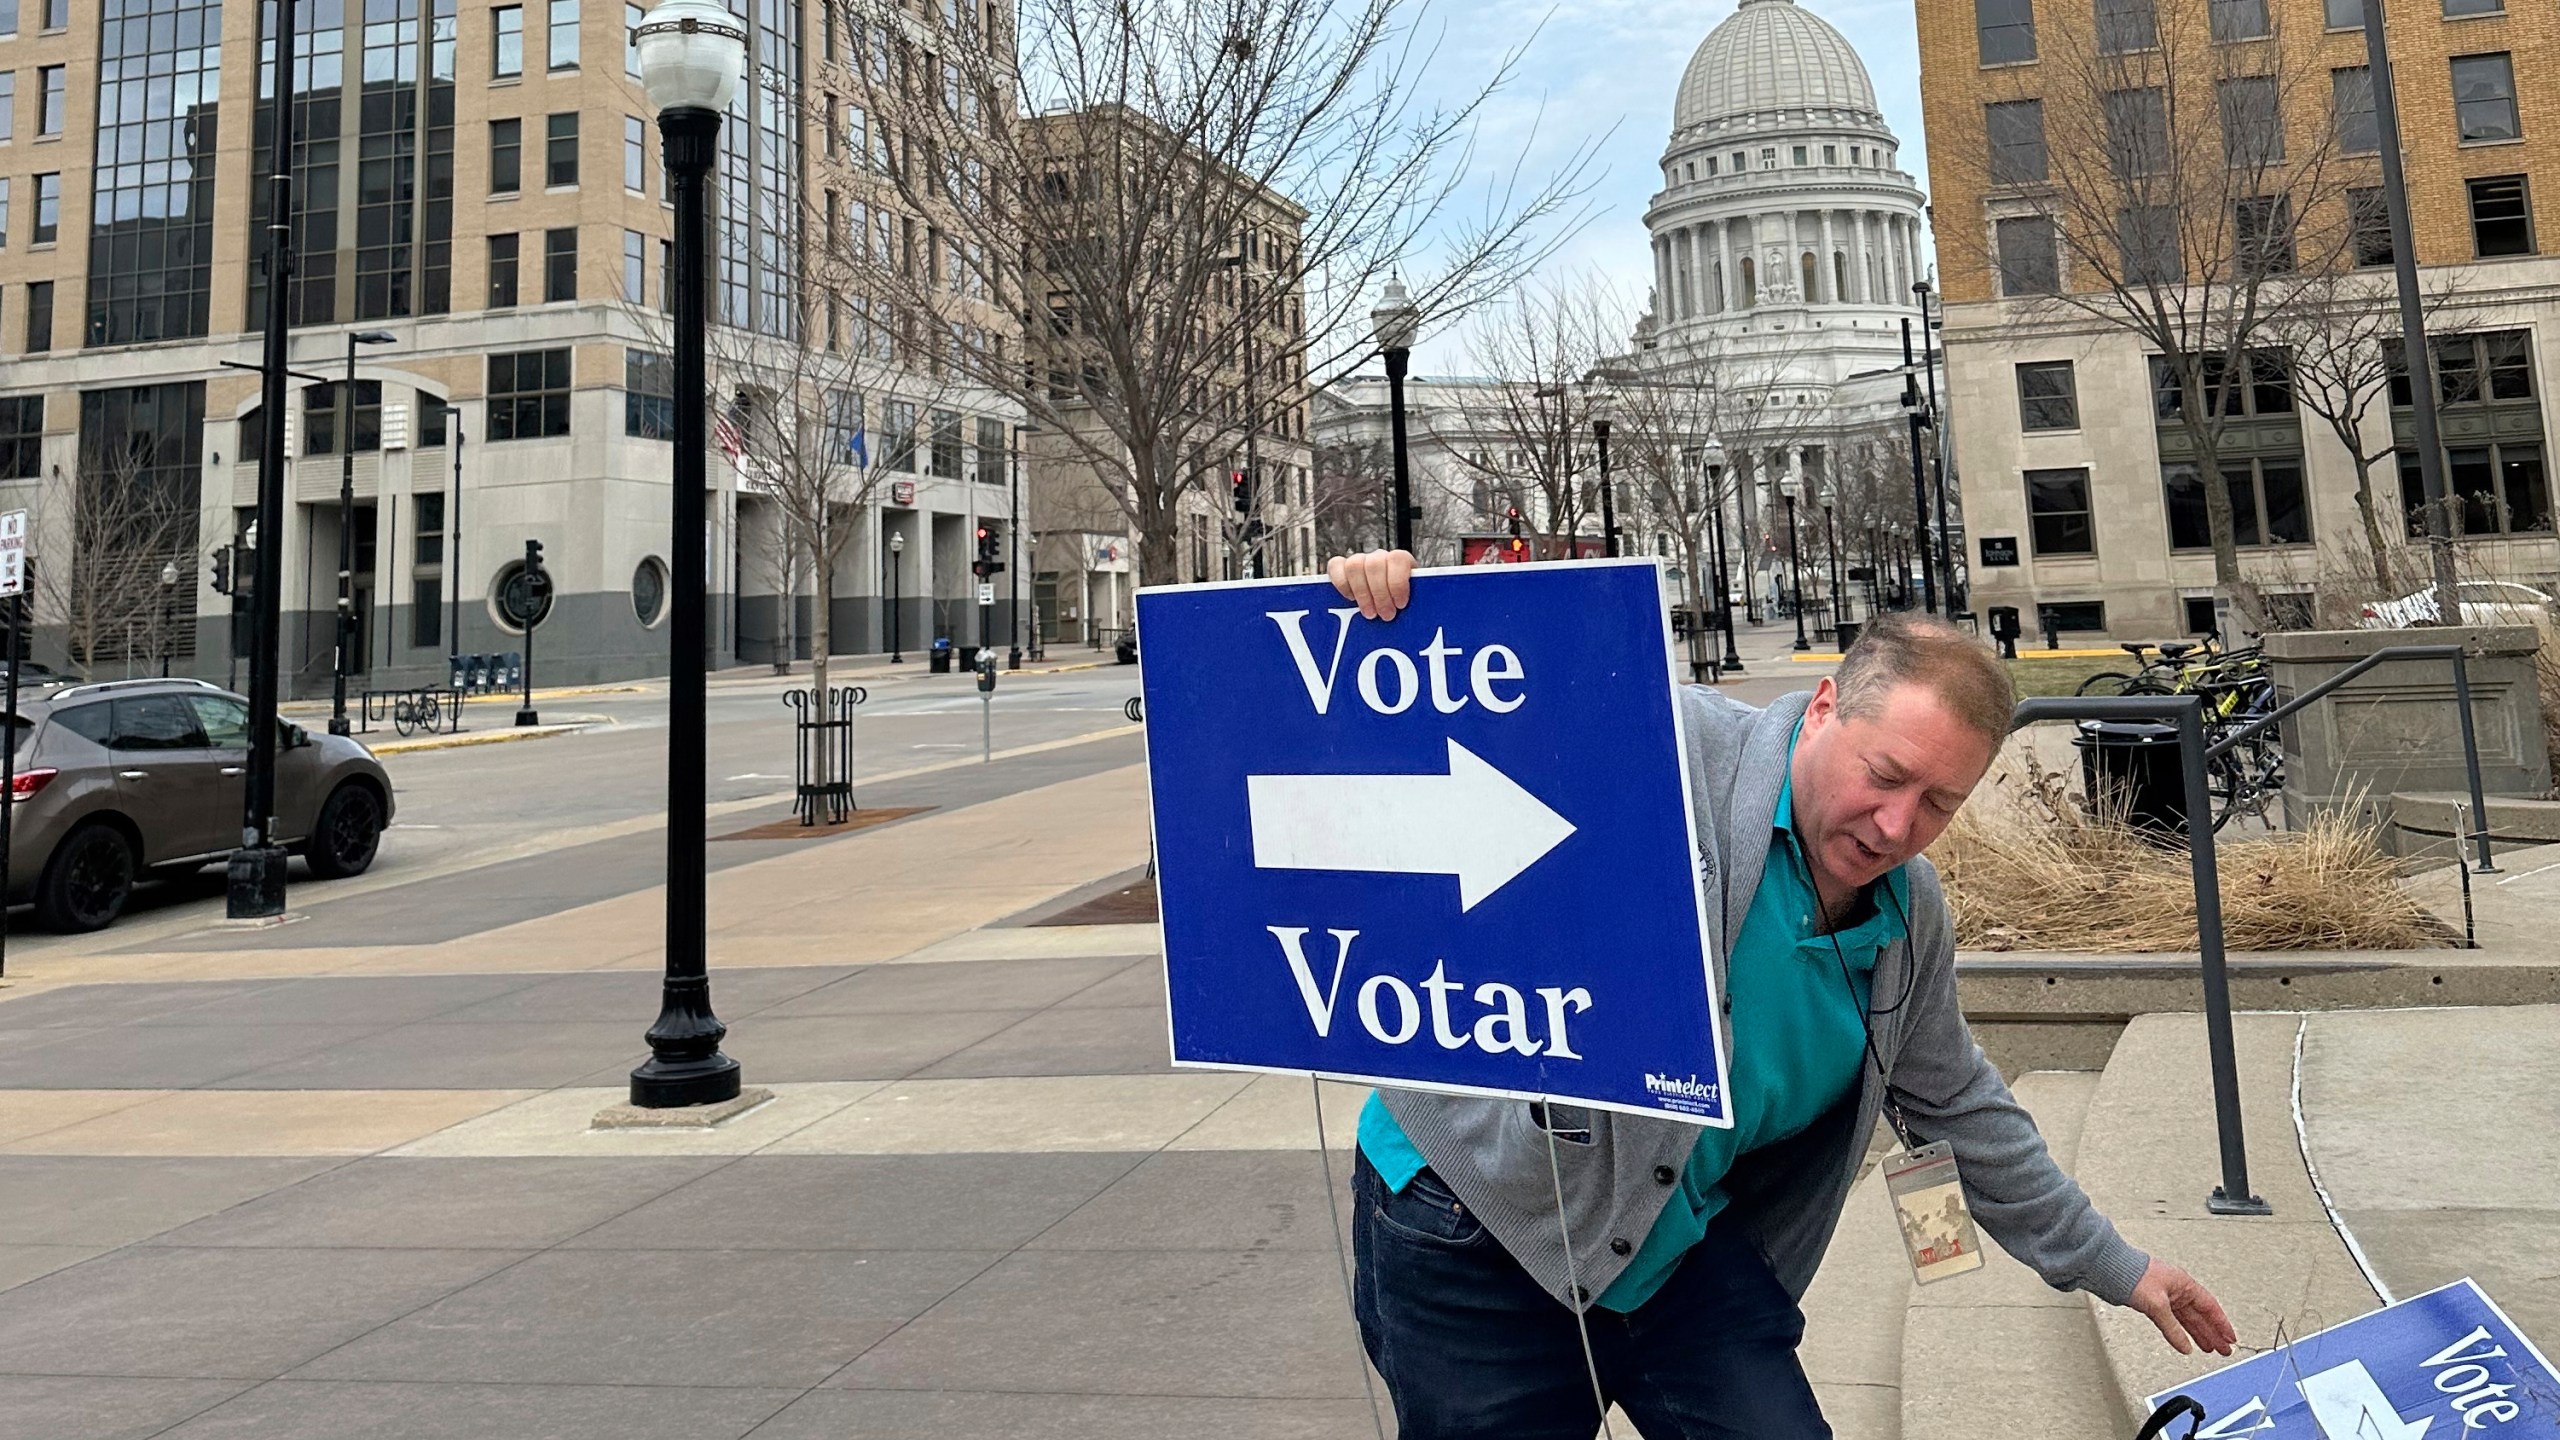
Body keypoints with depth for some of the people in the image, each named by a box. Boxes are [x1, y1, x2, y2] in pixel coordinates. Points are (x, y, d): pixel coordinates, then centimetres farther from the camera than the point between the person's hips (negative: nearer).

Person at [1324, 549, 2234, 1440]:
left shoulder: (1913, 916, 4)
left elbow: (1958, 1109, 18)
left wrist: (2110, 1267, 24)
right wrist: (1381, 605, -34)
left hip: (1688, 1251, 6)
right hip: (1475, 1218, -5)